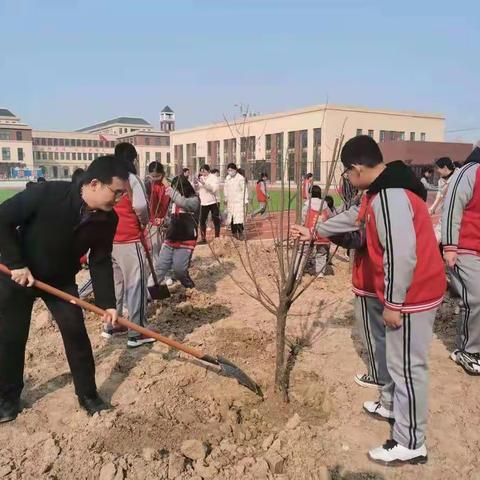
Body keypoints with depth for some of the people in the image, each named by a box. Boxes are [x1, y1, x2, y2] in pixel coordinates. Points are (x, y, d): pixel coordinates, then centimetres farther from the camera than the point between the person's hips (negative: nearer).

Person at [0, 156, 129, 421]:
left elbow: (100, 262, -8)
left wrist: (107, 304, -13)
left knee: (76, 334, -1)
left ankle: (88, 395, 15)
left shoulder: (108, 219, -17)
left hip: (61, 280, 3)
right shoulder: (47, 193, -31)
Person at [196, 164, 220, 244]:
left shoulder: (214, 177, -5)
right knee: (202, 220, 4)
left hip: (213, 202, -5)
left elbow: (214, 189, -20)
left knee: (216, 220, 3)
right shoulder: (200, 178, 11)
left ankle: (217, 238, 13)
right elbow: (197, 189, 12)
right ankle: (203, 238, 12)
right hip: (203, 203, 5)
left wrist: (204, 183, -27)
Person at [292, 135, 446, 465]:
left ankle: (411, 444, 15)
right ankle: (391, 405, 45)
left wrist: (392, 303, -21)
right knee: (394, 357, 25)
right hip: (410, 292, 10)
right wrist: (314, 232, 31)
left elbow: (401, 255, -30)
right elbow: (354, 218, 24)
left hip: (412, 296, -10)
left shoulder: (390, 197, -26)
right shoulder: (385, 191, 10)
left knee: (407, 366, 1)